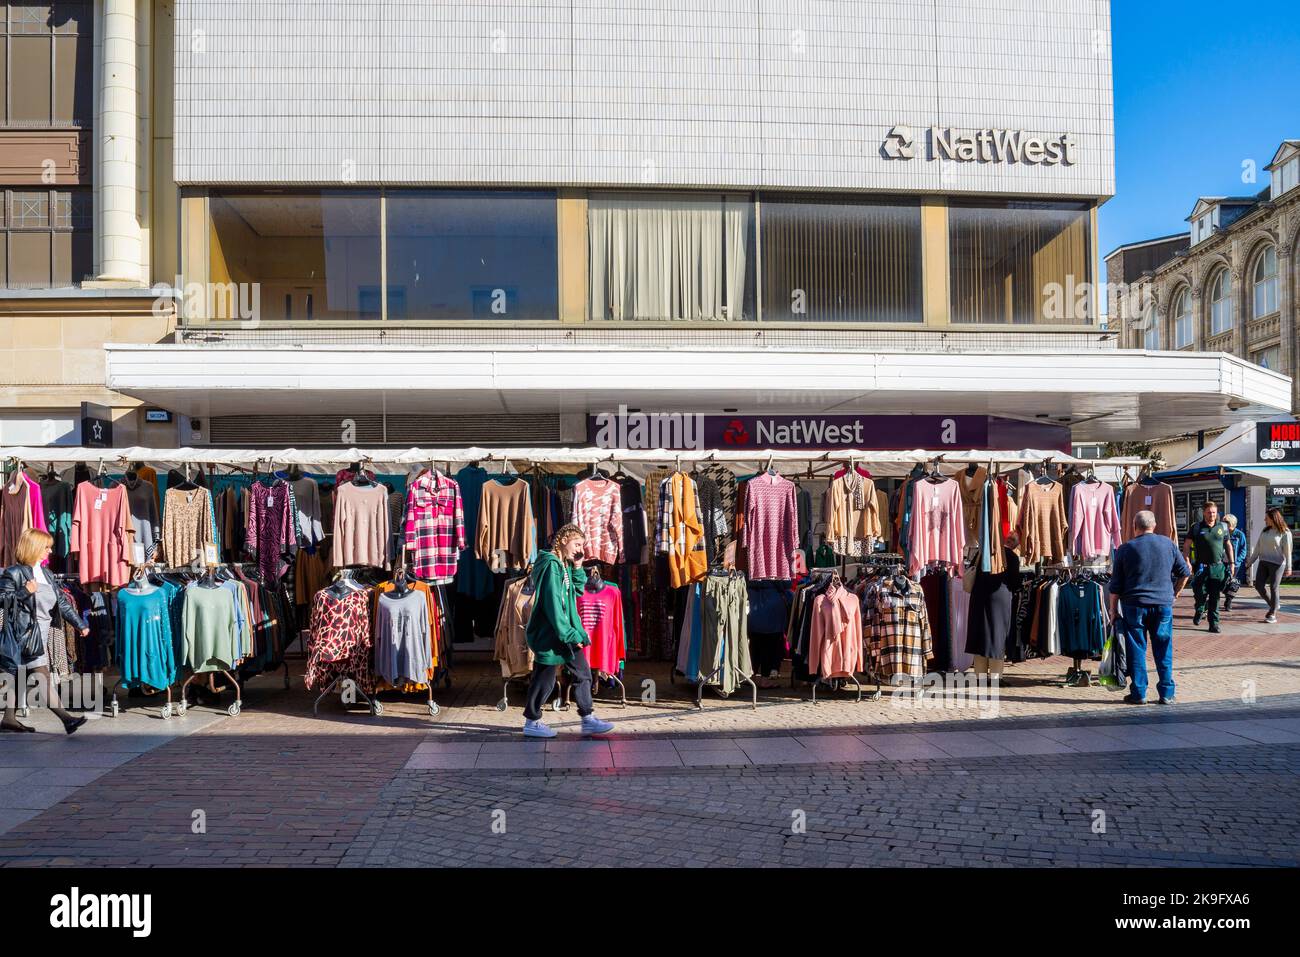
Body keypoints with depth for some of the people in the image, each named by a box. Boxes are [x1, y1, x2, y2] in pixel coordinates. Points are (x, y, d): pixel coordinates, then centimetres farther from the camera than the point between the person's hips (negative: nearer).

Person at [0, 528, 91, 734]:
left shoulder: (44, 573, 14)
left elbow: (61, 601, 15)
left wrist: (80, 624, 12)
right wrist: (25, 592, -24)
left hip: (42, 633, 8)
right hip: (26, 633, -8)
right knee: (43, 676, -11)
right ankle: (66, 719, -15)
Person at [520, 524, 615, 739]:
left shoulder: (565, 565, 12)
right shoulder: (552, 564, -17)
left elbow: (577, 590, 19)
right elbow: (553, 603, -22)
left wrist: (577, 568, 4)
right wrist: (568, 633, -21)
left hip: (564, 633, 10)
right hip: (550, 633, -10)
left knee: (582, 672, 9)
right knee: (545, 678, 1)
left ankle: (588, 719, 15)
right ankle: (531, 722, 15)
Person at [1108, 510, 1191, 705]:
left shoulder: (1125, 549, -2)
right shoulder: (1168, 544, 4)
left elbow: (1115, 585, -1)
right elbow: (1185, 572, 9)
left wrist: (1113, 609, 7)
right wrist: (1175, 594, 22)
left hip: (1134, 605, -2)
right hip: (1163, 604, 2)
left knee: (1136, 650, 5)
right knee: (1164, 650, 9)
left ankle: (1138, 694, 7)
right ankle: (1167, 694, 12)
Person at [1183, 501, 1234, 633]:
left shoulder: (1223, 527, 8)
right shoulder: (1196, 528, 1)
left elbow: (1228, 545, 16)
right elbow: (1187, 545, 1)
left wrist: (1232, 562, 11)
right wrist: (1187, 561, -9)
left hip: (1219, 567, 2)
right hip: (1202, 567, -2)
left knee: (1215, 597, 2)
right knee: (1201, 594, -3)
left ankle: (1214, 623, 6)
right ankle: (1199, 612, 26)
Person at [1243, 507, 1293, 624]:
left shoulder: (1284, 533, -6)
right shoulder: (1265, 531, 12)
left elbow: (1287, 551, -9)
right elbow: (1257, 549, 15)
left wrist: (1288, 567, -15)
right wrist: (1249, 562, 15)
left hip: (1277, 564, -6)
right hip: (1263, 562, 6)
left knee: (1274, 588, -4)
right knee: (1259, 586, 0)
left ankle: (1273, 615, 5)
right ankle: (1273, 605, 23)